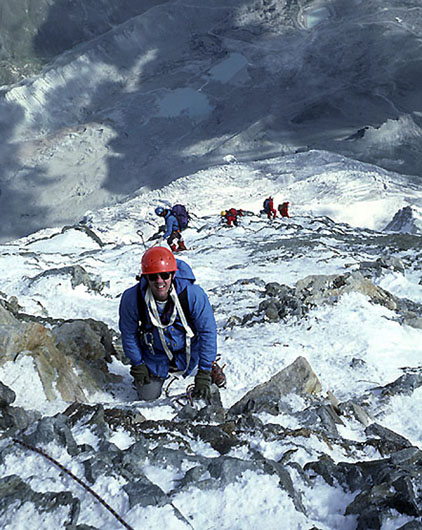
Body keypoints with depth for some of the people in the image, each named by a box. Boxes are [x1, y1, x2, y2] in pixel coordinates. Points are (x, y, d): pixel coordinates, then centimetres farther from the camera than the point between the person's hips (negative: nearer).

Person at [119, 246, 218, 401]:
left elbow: (207, 331, -22)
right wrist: (137, 365, -2)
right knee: (148, 396, 9)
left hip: (186, 349, -1)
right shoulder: (131, 299, -29)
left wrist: (204, 374, -20)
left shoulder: (193, 294, -33)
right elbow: (128, 334, -10)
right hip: (154, 352, 1)